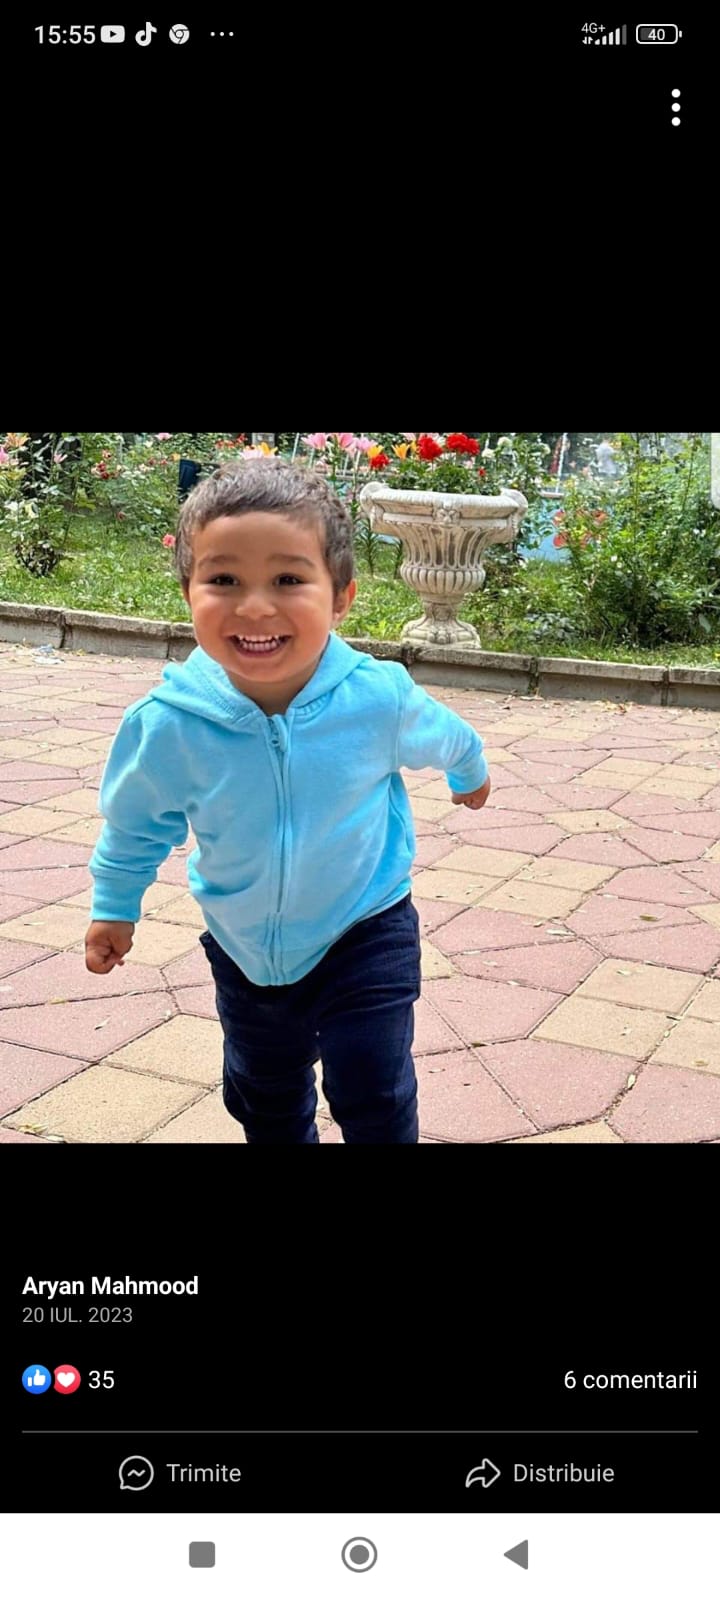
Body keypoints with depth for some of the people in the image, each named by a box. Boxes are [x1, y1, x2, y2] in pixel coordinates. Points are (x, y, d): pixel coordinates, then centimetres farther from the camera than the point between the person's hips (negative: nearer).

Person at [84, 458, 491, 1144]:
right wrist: (114, 905, 9)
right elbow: (135, 819, -3)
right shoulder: (169, 724, -26)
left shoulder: (379, 697, -26)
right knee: (263, 1095, 21)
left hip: (365, 932, -2)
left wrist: (471, 771, 21)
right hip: (244, 948, 2)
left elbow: (442, 736, 0)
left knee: (372, 1094, 0)